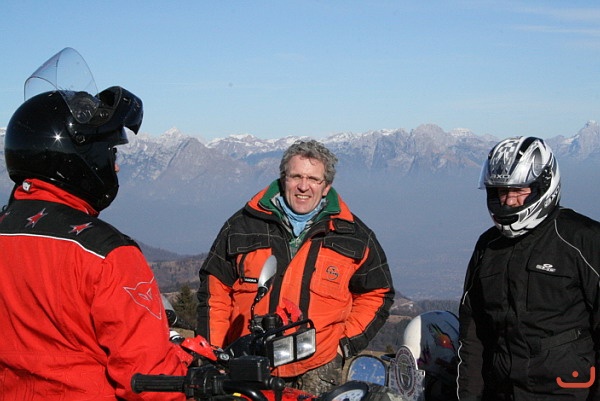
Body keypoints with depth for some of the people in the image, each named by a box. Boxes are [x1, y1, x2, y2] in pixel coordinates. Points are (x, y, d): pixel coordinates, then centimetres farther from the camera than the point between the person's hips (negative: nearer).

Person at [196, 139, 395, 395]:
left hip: (318, 372, 0)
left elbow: (376, 293, 15)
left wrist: (347, 343, 4)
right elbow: (215, 290, 10)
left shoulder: (353, 236, 6)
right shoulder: (242, 226, 6)